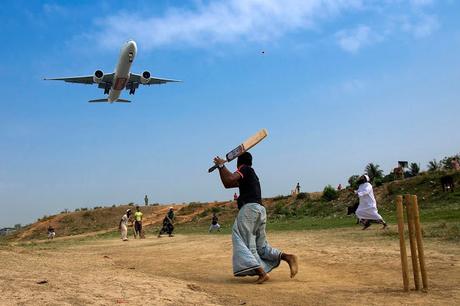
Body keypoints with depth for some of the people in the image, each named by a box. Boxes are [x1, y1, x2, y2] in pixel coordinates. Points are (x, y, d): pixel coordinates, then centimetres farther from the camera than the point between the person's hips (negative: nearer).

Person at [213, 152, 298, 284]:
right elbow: (228, 183, 31)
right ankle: (288, 257, 0)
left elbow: (229, 180, -16)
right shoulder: (251, 174, 28)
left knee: (245, 243, -10)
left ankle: (261, 272, -22)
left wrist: (221, 165, -3)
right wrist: (221, 167, 30)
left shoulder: (245, 169, 2)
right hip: (260, 210, 9)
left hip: (249, 208, -9)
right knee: (261, 246, 13)